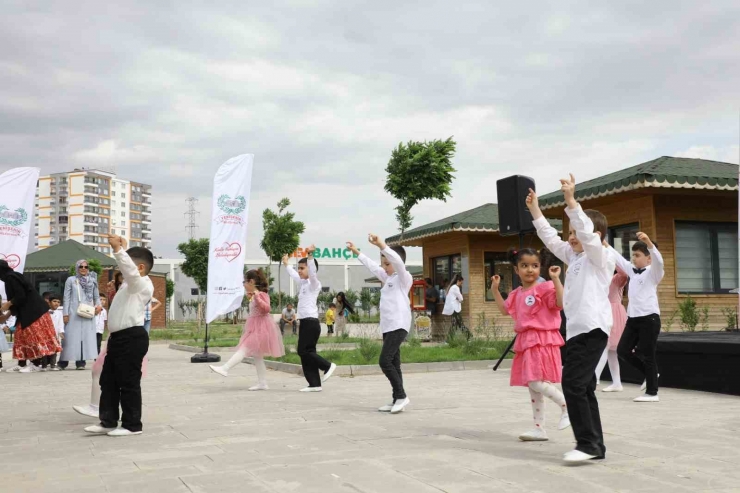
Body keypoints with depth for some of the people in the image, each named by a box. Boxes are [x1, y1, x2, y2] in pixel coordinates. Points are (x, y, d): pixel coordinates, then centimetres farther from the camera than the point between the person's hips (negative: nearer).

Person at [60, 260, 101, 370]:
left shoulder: (92, 281, 11)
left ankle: (81, 362, 2)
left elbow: (96, 297, 13)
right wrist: (65, 314, -5)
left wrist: (98, 305, -8)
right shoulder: (71, 280, 4)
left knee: (87, 337, -1)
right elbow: (66, 298, 2)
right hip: (74, 314, -2)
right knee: (72, 336, -3)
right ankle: (63, 362, 4)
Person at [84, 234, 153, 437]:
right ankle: (108, 422, 20)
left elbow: (129, 270, -28)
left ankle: (132, 425, 5)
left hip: (132, 338, -11)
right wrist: (121, 249, 23)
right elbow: (126, 269, 33)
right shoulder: (130, 284, 19)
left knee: (129, 383, -3)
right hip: (118, 337, 11)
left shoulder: (142, 284, -11)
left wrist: (118, 249, -33)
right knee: (108, 381, 13)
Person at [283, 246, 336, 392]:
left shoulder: (314, 283, -6)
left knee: (304, 351, -12)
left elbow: (312, 271, -27)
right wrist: (287, 264, 49)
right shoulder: (303, 283, 17)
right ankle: (314, 384, 6)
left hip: (311, 322, -9)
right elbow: (293, 275, 37)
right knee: (306, 352, 5)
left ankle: (328, 366, 2)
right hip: (305, 322, 9)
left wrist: (310, 255, -39)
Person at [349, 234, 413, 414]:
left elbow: (397, 260, -24)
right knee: (393, 364, 7)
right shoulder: (388, 278, 20)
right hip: (388, 327, 9)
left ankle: (401, 396, -9)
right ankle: (397, 400, 9)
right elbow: (372, 266, 32)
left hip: (398, 326, -9)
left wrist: (381, 244, -33)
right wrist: (356, 252, 37)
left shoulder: (403, 277, -4)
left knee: (385, 361, -17)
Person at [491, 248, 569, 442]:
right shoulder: (517, 294, 14)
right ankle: (539, 428, 18)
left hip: (542, 341, -8)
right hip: (526, 342, 9)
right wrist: (495, 289, 22)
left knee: (537, 383, -17)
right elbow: (505, 310, 27)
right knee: (532, 386, 11)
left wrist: (556, 279, -26)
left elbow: (561, 303, -23)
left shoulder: (544, 288, -10)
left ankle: (567, 406, 4)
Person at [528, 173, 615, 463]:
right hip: (577, 329, 10)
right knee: (583, 386, 10)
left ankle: (588, 444, -10)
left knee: (573, 382, -16)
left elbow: (587, 233, -22)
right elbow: (550, 238, 21)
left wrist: (570, 200, -27)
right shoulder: (574, 257, 19)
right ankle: (595, 445, 15)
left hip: (592, 328, -10)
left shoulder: (601, 256, -5)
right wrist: (534, 209, 17)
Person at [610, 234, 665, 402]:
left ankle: (652, 393, 6)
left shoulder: (653, 273, -6)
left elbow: (658, 261, -27)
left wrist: (649, 242, -44)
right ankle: (649, 374, 24)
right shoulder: (632, 270, 14)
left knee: (647, 355, -3)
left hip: (649, 318, -7)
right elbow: (618, 258, 20)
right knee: (623, 351, 6)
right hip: (633, 318, 7)